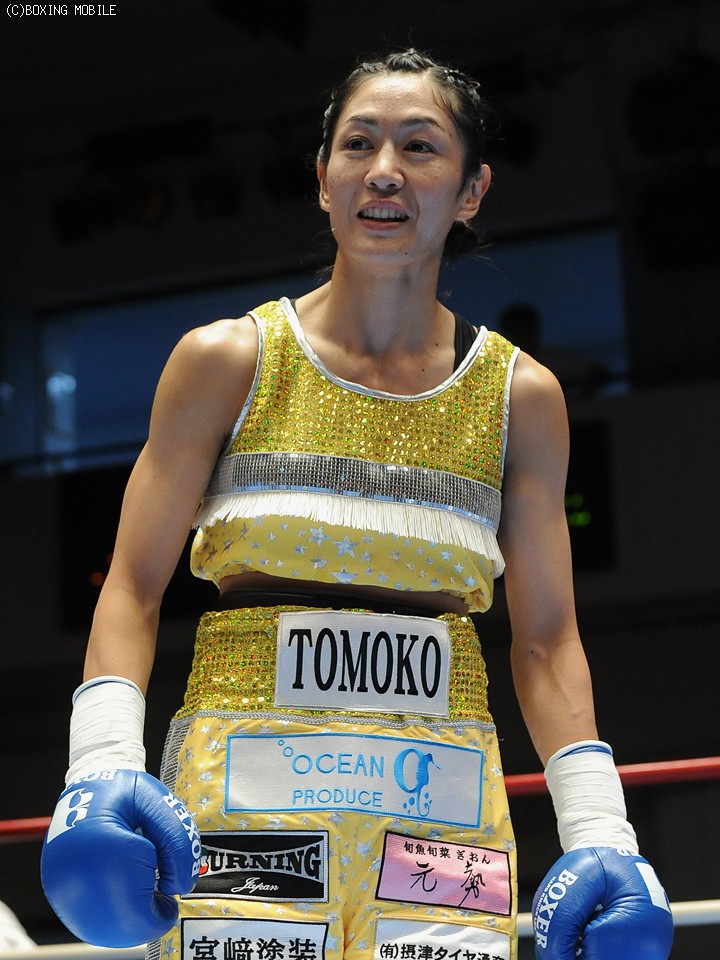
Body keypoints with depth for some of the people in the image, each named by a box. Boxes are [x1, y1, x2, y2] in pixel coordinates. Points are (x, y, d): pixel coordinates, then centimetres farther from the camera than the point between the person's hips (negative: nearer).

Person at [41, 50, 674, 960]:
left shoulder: (520, 397, 7)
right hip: (241, 789, -1)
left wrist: (597, 833, -2)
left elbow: (546, 637, 9)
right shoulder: (226, 362, 3)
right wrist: (104, 765, -13)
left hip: (443, 805, 2)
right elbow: (133, 588, 2)